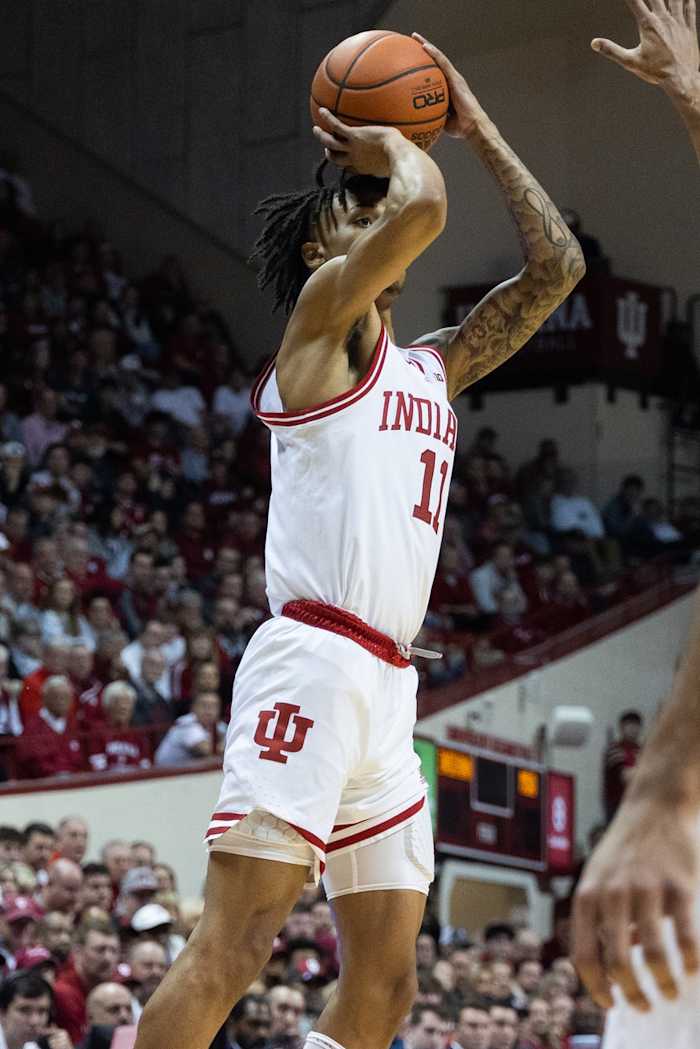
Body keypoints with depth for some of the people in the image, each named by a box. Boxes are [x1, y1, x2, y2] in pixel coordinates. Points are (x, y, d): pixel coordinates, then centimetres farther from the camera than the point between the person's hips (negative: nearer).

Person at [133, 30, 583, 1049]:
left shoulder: (431, 369, 24)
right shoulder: (325, 314, 2)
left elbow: (556, 267, 26)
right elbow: (424, 206, -14)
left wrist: (476, 129, 25)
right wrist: (385, 147, 7)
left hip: (389, 688, 9)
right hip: (313, 661, -9)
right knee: (236, 940, -17)